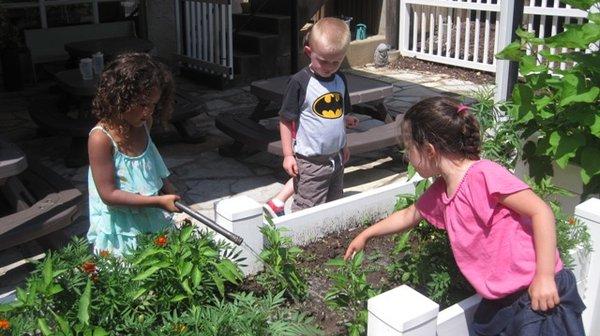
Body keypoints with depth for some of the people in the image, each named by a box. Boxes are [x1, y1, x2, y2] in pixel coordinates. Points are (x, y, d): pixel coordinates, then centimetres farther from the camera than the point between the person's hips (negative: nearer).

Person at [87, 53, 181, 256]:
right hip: (120, 229, -6)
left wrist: (170, 194, 7)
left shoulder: (143, 125, 0)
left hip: (152, 219, 7)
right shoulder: (101, 139, -22)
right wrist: (159, 201, -26)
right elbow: (108, 195, -23)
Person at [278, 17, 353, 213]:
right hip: (310, 161, -7)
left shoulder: (340, 80, 4)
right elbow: (286, 120, -11)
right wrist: (288, 155, -13)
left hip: (336, 158, 7)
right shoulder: (300, 82, -15)